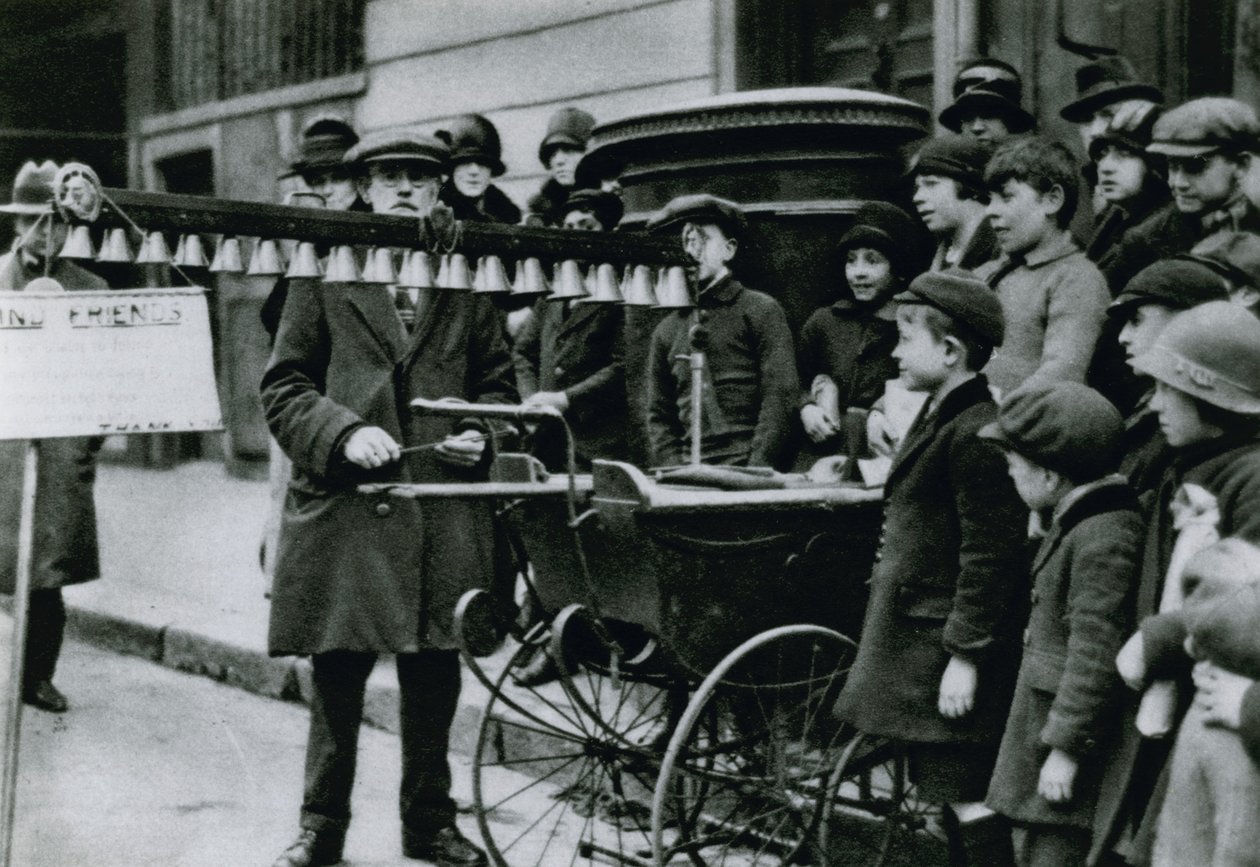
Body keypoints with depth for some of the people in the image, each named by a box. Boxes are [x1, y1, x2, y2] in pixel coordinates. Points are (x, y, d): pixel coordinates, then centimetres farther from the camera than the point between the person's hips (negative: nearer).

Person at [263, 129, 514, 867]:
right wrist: (344, 431, -13)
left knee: (435, 674, 9)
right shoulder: (325, 274, 6)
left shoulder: (467, 281, 11)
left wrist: (482, 434, -2)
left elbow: (497, 381, 18)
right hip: (345, 504, -2)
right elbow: (284, 384, 4)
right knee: (338, 673, 3)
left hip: (444, 508, 2)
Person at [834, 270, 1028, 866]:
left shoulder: (978, 433, -19)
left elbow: (989, 556, -22)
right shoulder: (939, 416, 13)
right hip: (918, 637, 10)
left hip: (949, 652, -10)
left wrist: (965, 655, -22)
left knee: (965, 795, -4)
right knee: (945, 792, 17)